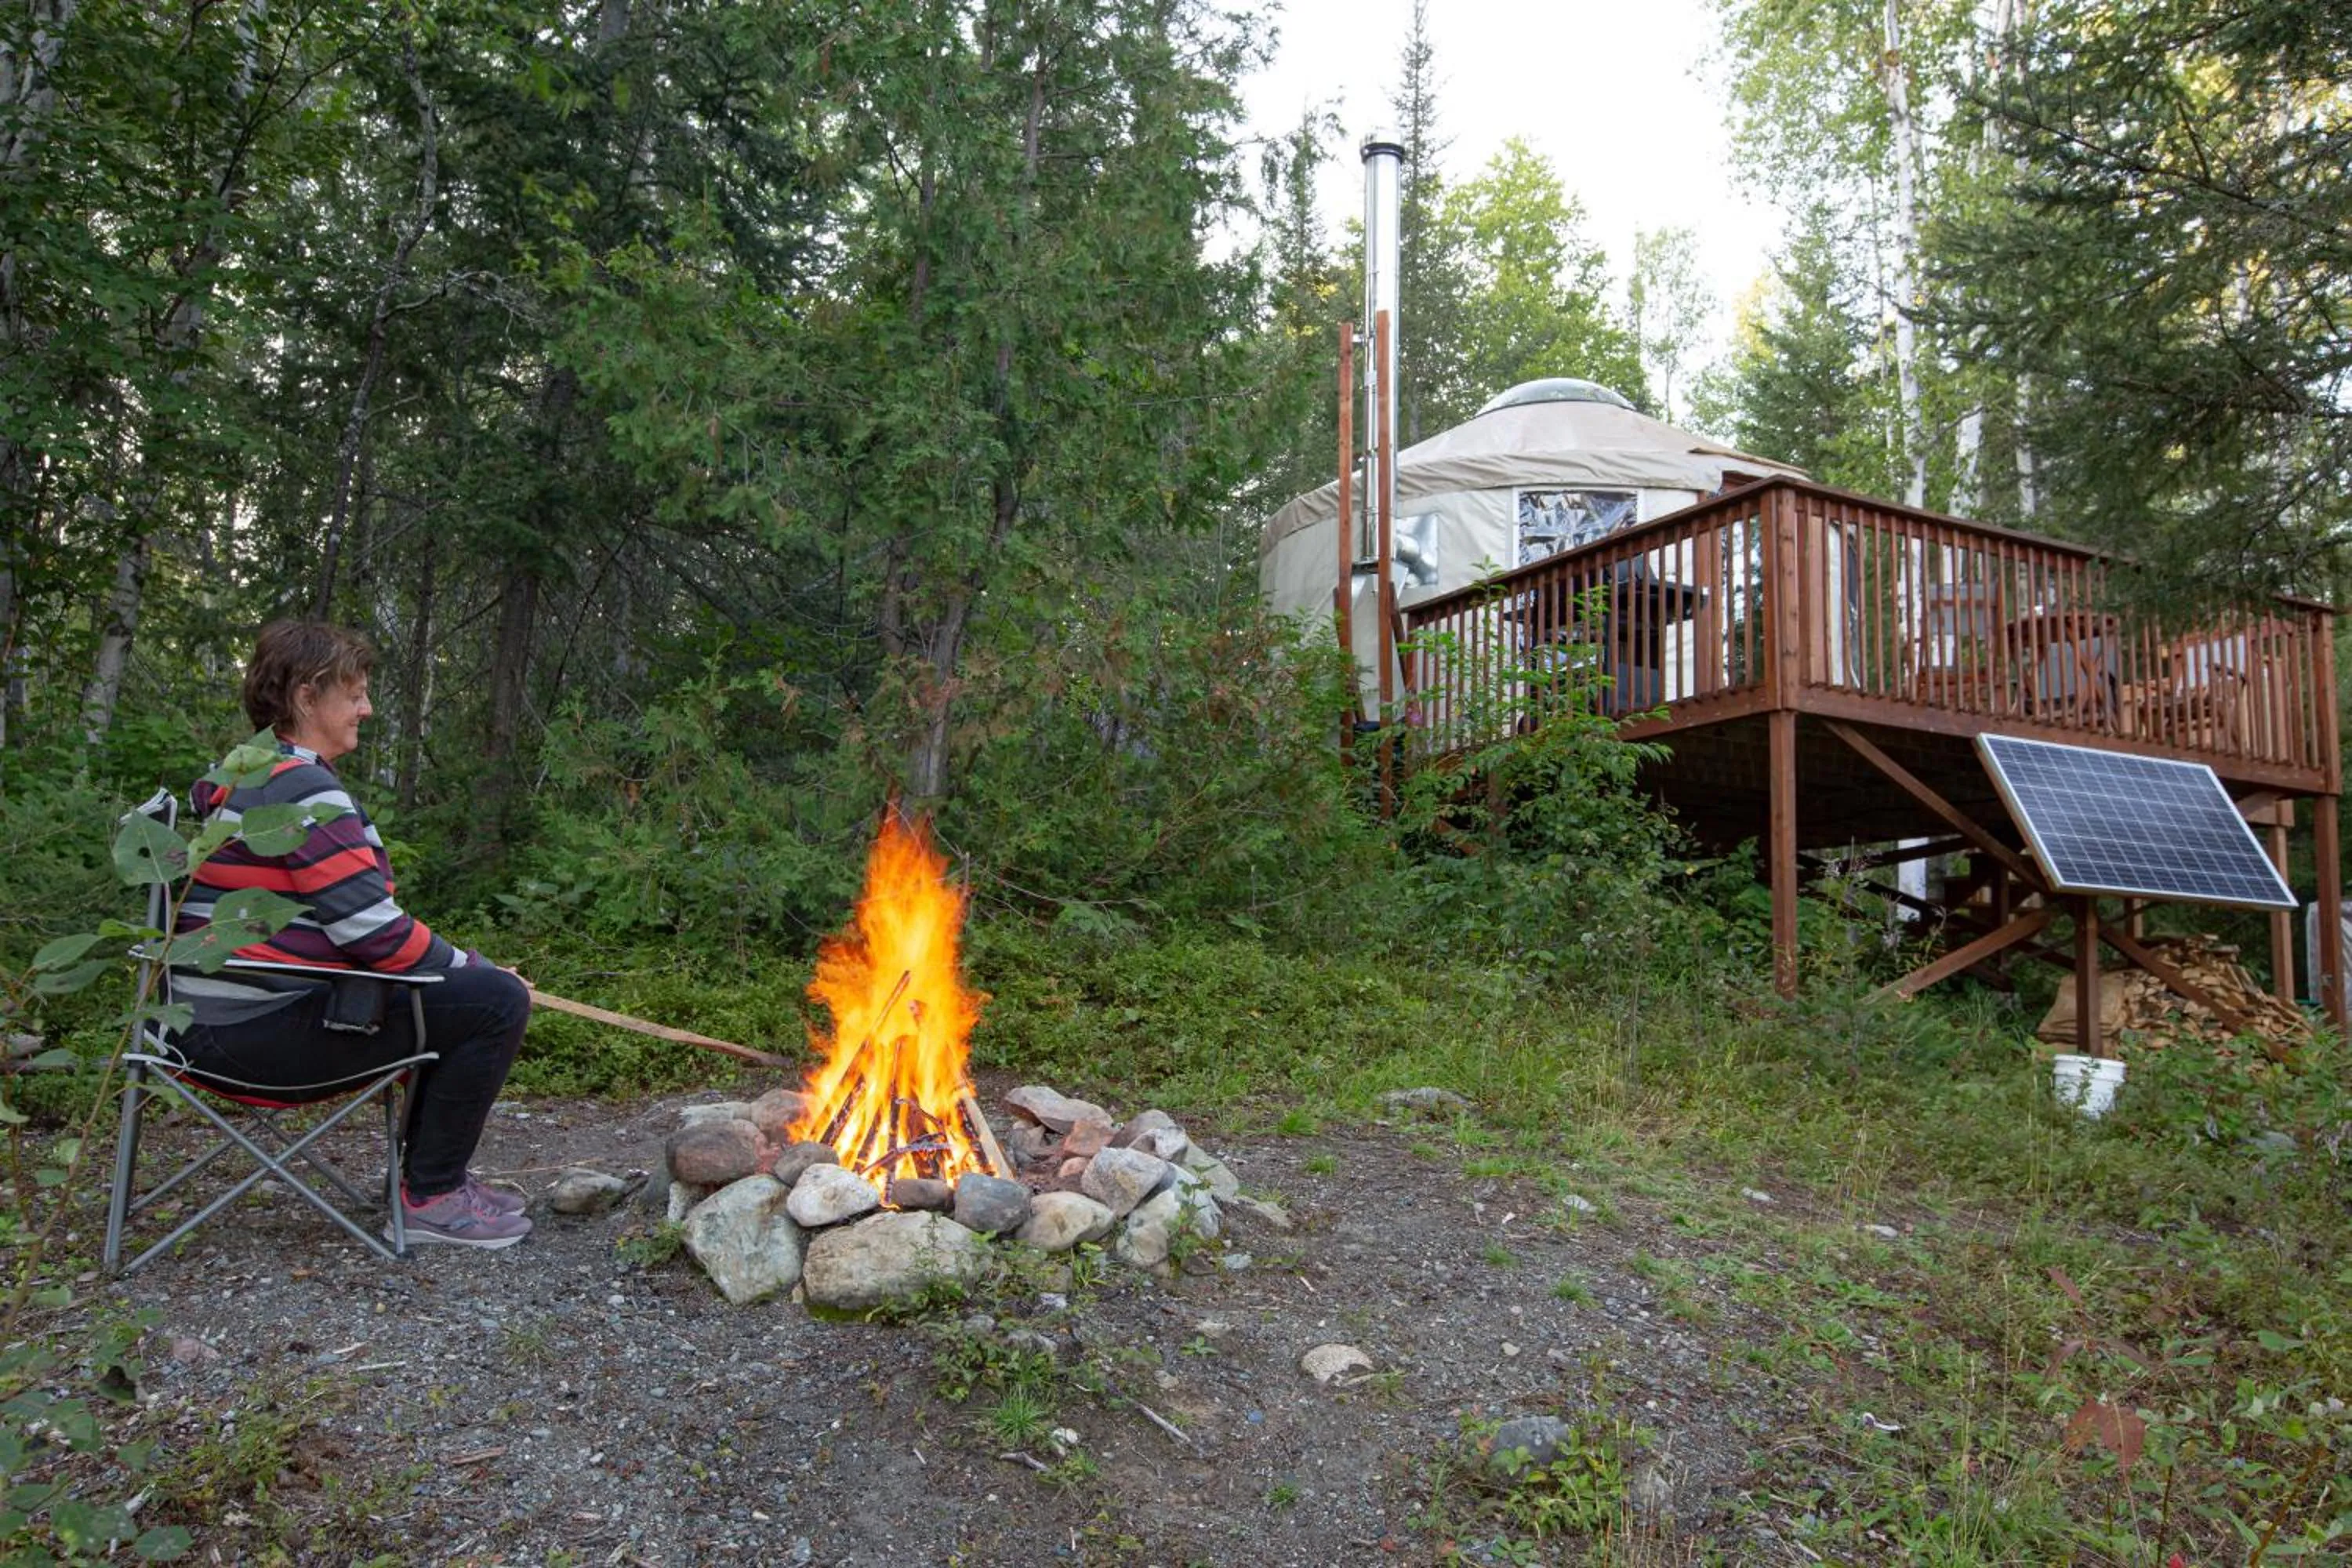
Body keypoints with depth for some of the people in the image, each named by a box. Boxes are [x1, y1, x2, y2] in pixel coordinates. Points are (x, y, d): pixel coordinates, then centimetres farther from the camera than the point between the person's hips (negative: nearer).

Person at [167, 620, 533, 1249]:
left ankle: (431, 1170, 24)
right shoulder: (306, 790, -17)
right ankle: (429, 1197, -4)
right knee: (497, 1000, -16)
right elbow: (375, 931, -21)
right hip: (263, 1027, -11)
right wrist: (475, 968, -7)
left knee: (460, 988, 23)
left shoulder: (246, 780, 17)